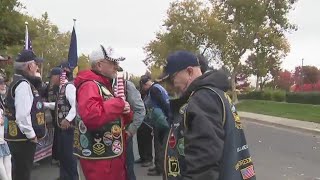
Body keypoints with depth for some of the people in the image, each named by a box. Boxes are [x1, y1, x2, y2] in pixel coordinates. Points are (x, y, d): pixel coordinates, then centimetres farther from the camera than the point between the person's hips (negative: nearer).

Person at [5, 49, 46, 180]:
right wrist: (31, 135, -17)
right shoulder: (23, 84, -19)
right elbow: (22, 115, -27)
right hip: (23, 139, -10)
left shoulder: (22, 82, 13)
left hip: (21, 138, 10)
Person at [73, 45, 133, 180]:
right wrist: (118, 104, -23)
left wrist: (126, 112, -1)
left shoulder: (107, 85, 15)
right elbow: (91, 116, -37)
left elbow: (119, 119, 23)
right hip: (99, 158, -10)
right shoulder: (90, 85, -16)